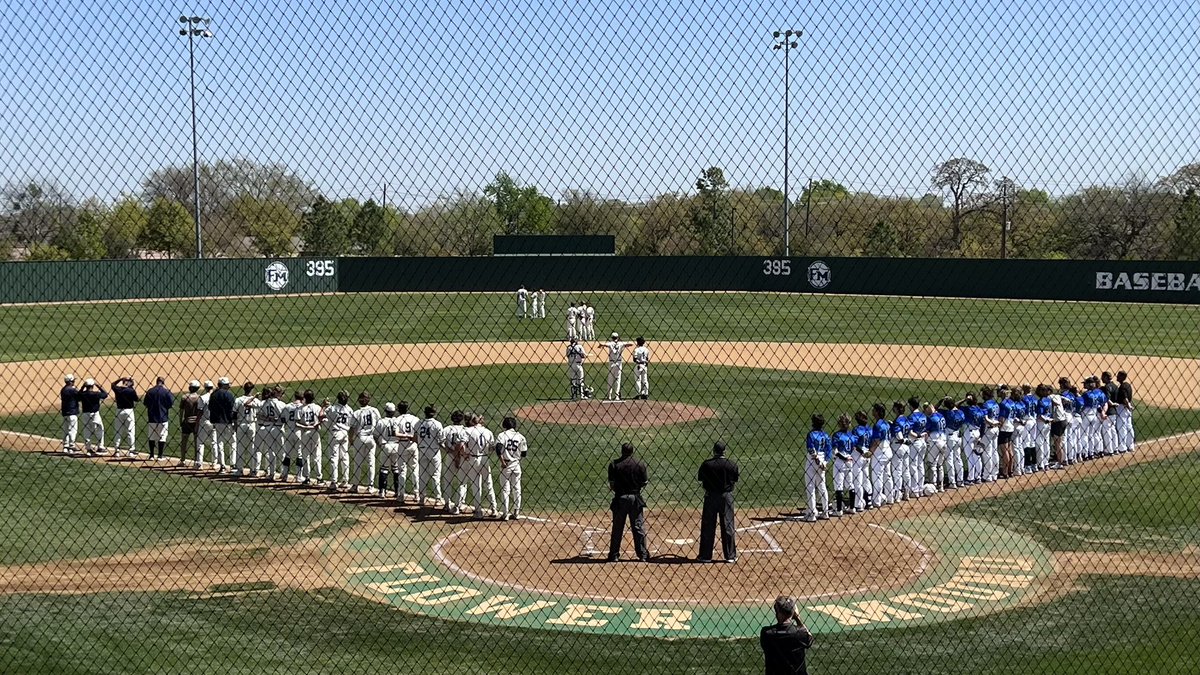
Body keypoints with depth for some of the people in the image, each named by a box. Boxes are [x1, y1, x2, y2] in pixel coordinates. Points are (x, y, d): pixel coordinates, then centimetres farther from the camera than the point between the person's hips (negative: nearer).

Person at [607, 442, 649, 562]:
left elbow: (612, 484, -7)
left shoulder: (614, 464, -5)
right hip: (635, 498, 0)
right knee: (639, 527, 5)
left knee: (617, 528, 9)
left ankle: (614, 555, 12)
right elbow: (645, 482, -2)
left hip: (620, 498, 0)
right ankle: (643, 555, 5)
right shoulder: (640, 464, -4)